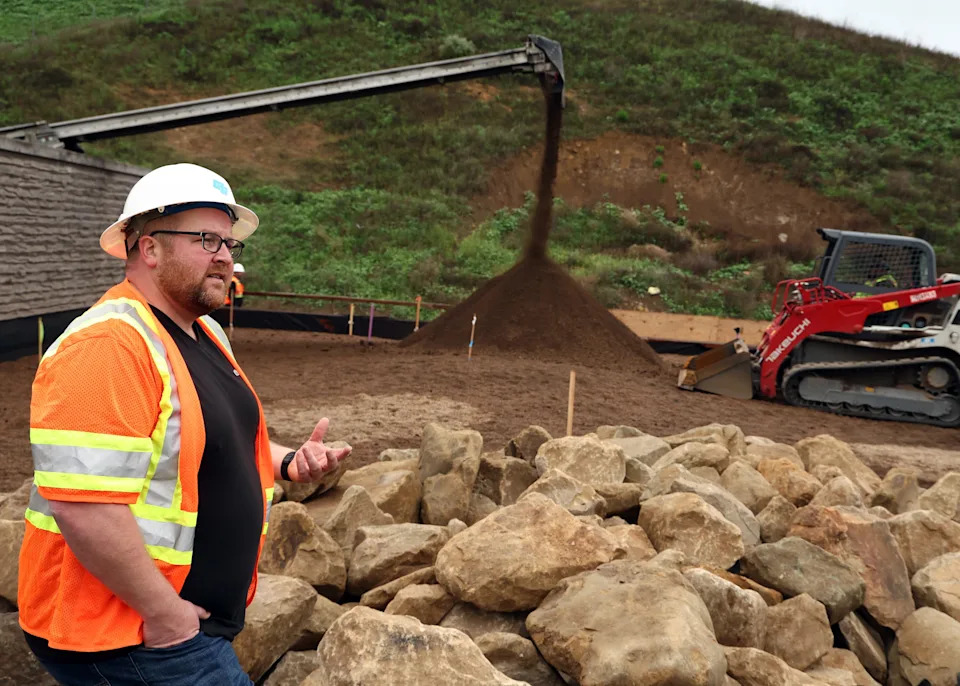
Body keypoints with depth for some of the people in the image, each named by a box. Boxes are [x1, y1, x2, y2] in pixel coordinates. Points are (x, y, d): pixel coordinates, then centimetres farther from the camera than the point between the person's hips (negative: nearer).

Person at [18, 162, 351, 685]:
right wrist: (164, 612, -21)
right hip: (123, 636, -9)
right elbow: (84, 507, -28)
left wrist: (289, 462, 1)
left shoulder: (206, 333, 8)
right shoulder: (106, 346, -23)